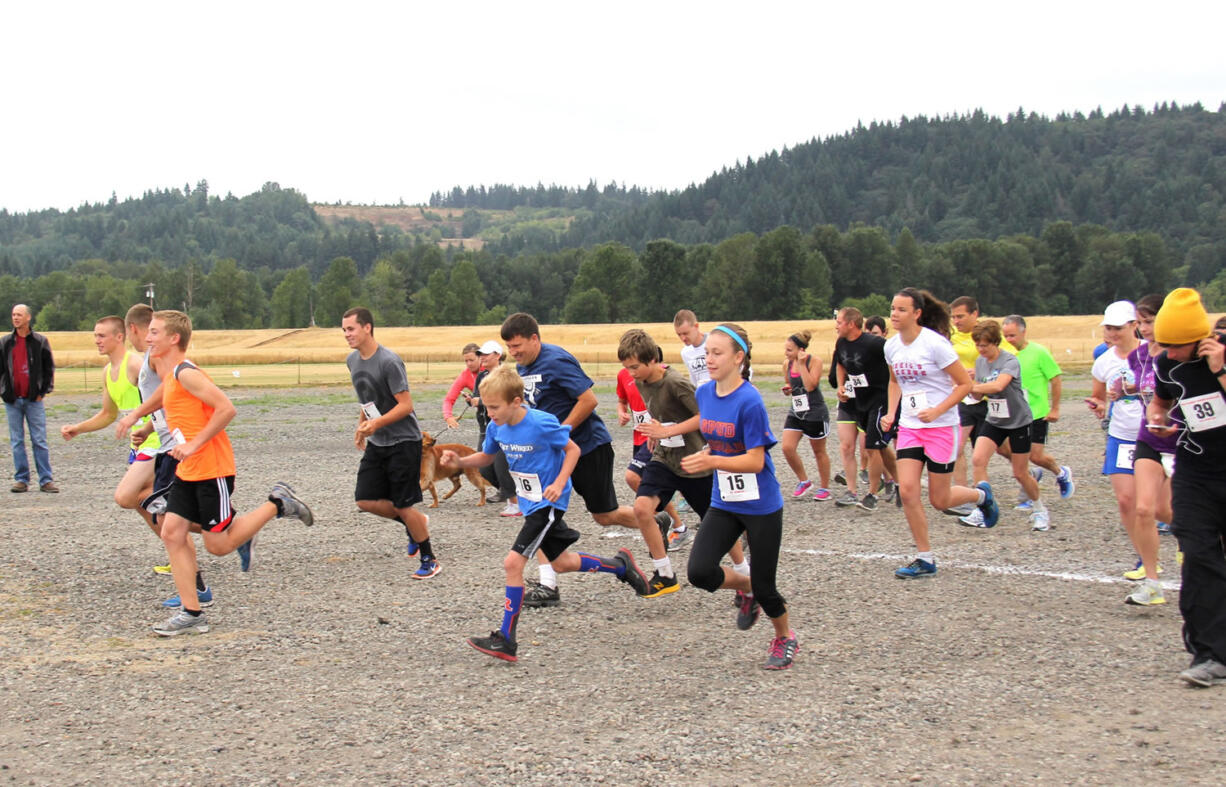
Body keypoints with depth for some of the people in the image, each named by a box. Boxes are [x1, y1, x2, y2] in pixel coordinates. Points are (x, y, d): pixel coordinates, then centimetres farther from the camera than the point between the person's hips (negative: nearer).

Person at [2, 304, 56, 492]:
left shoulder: (40, 341, 3)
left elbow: (49, 368, 6)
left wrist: (44, 391, 0)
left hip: (34, 399, -2)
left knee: (40, 441, -2)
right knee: (17, 441, 4)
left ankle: (46, 479, 1)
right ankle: (21, 479, 9)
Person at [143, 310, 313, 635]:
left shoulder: (186, 373, -16)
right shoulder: (169, 375, 14)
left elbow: (226, 408, -23)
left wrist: (194, 445, -22)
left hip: (211, 469, -9)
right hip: (188, 471, 9)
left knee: (218, 544, -4)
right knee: (172, 532, 1)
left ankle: (277, 503, 11)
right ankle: (191, 614, 3)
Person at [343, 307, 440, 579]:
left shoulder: (389, 361, -20)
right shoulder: (353, 360, 5)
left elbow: (406, 405, -21)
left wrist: (376, 423, -32)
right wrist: (362, 426, 14)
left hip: (403, 442, -8)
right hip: (376, 444, 8)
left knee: (403, 506, -4)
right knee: (365, 500, 1)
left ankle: (430, 561, 12)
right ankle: (415, 523, 24)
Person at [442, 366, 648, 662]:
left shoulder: (541, 424, -24)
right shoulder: (497, 427, -4)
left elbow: (573, 450, -13)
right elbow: (486, 457, 13)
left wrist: (559, 484, -24)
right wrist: (459, 460, -6)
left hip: (549, 503, -8)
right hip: (530, 502, 8)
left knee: (513, 563, -16)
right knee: (561, 563, 20)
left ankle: (506, 641, -11)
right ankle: (620, 565, 42)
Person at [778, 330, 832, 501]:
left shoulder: (814, 361, -14)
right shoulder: (787, 364, 2)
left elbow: (810, 386, -25)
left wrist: (802, 364, -24)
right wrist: (786, 389, -5)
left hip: (815, 413, -5)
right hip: (795, 412, 5)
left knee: (819, 451, 7)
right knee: (787, 448, -8)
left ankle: (825, 488, 23)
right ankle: (803, 481, 12)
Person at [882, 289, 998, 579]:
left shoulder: (935, 343, -17)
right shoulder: (891, 346, 2)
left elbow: (965, 383, -13)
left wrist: (936, 411, -22)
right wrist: (890, 413, 7)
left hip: (941, 427, -5)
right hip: (909, 427, 5)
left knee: (939, 500, 1)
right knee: (907, 490, -9)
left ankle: (981, 494, 34)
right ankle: (925, 559, 2)